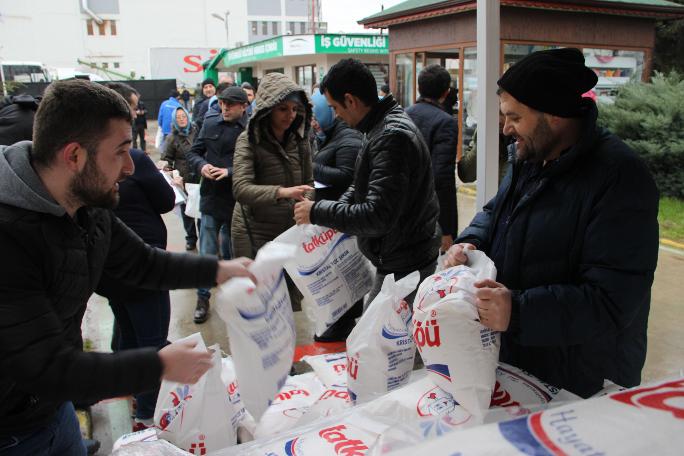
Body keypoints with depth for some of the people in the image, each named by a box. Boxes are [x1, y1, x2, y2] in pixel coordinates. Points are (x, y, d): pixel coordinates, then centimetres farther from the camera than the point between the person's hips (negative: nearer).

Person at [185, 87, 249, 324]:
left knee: (231, 252, 15)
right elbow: (193, 153, 9)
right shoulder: (210, 123, 4)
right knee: (207, 253, 8)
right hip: (211, 197, 3)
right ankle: (203, 298, 22)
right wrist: (201, 165, -11)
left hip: (236, 202, -2)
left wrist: (229, 172, -24)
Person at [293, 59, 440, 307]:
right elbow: (362, 185, 20)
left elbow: (378, 217, -29)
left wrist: (317, 212, -19)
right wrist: (330, 216, 5)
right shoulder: (380, 127, 9)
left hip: (404, 266, -10)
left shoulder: (392, 137, -24)